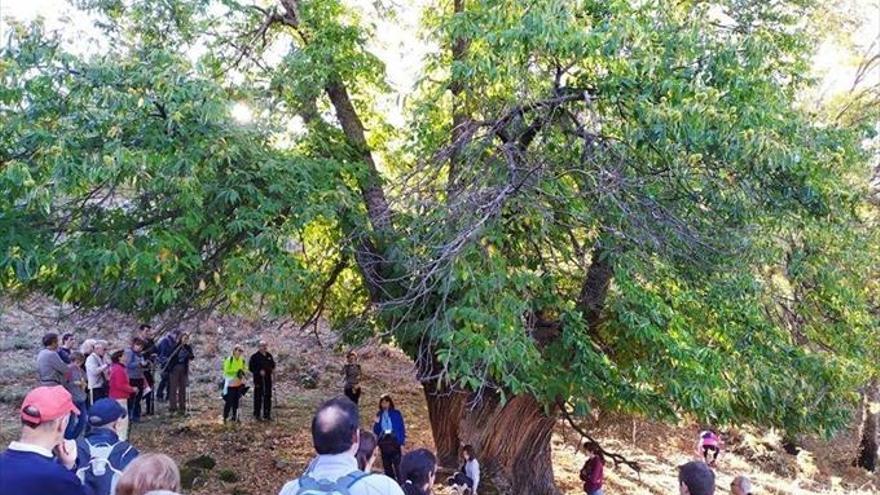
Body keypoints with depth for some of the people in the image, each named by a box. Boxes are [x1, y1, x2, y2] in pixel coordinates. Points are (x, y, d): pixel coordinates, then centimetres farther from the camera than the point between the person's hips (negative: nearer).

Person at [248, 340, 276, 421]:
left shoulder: (269, 355, 11)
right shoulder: (255, 356, -7)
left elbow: (273, 364, 23)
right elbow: (251, 367, -9)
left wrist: (272, 369, 2)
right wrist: (259, 372, -19)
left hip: (268, 379, 6)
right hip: (258, 379, -6)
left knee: (268, 397, 9)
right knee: (258, 397, -2)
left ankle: (267, 414, 18)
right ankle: (257, 415, 8)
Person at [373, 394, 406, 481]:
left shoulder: (396, 413, -1)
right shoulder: (379, 415, 8)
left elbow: (402, 428, -1)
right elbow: (376, 431, 11)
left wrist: (402, 443, -7)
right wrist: (376, 423, -9)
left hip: (395, 441, -4)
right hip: (383, 443, 4)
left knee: (397, 465, -10)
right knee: (386, 465, 8)